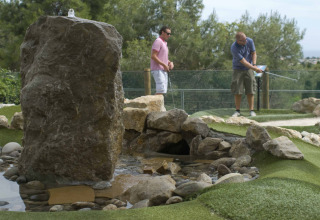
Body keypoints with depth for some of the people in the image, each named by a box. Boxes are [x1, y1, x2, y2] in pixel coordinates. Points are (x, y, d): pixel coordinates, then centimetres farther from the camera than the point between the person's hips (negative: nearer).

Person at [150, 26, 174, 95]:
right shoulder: (158, 41, -10)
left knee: (162, 91, 8)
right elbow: (153, 56, -19)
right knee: (161, 90, -17)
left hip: (163, 70, 10)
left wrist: (170, 62, 7)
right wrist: (164, 65, -19)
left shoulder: (164, 43, 21)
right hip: (158, 70, -10)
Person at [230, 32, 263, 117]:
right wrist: (254, 69, -27)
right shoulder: (234, 48, -24)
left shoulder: (250, 41, -11)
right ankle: (237, 111, 2)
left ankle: (251, 111, 0)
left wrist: (254, 65, -12)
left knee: (250, 90, -2)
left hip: (249, 69, 3)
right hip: (238, 69, -3)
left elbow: (254, 53, 3)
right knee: (237, 91, -5)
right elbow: (243, 61, -24)